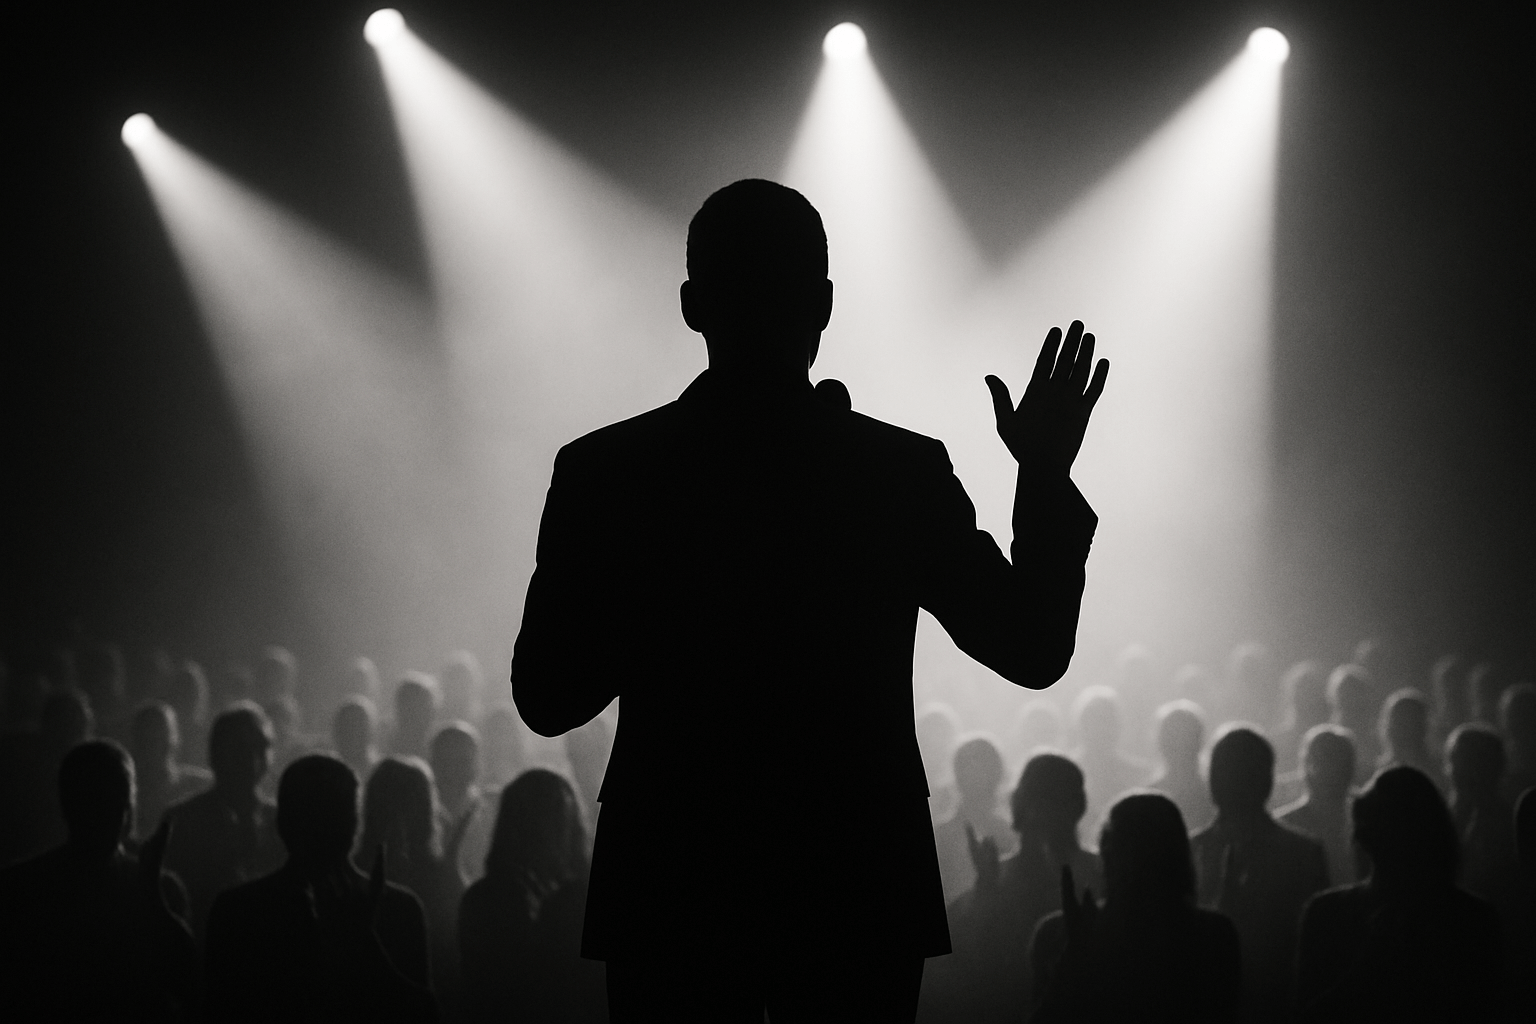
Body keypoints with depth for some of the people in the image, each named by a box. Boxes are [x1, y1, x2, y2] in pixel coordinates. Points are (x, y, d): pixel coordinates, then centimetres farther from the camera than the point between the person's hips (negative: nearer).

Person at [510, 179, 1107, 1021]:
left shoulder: (602, 472, -6)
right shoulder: (903, 473, -7)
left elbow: (545, 698, 1)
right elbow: (1035, 650, 2)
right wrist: (1047, 475, 11)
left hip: (671, 899, 0)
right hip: (858, 899, 0)